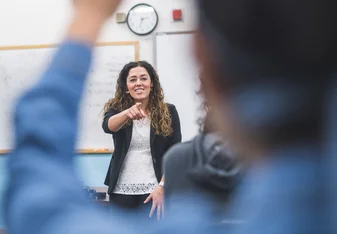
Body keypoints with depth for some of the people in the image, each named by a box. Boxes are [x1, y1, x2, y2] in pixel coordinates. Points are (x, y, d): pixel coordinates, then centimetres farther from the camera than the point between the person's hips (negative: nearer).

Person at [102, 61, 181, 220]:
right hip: (121, 191, 2)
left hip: (153, 191, -2)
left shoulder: (168, 112, 1)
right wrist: (128, 113, -42)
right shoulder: (117, 108, 3)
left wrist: (162, 186, -11)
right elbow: (108, 126, -21)